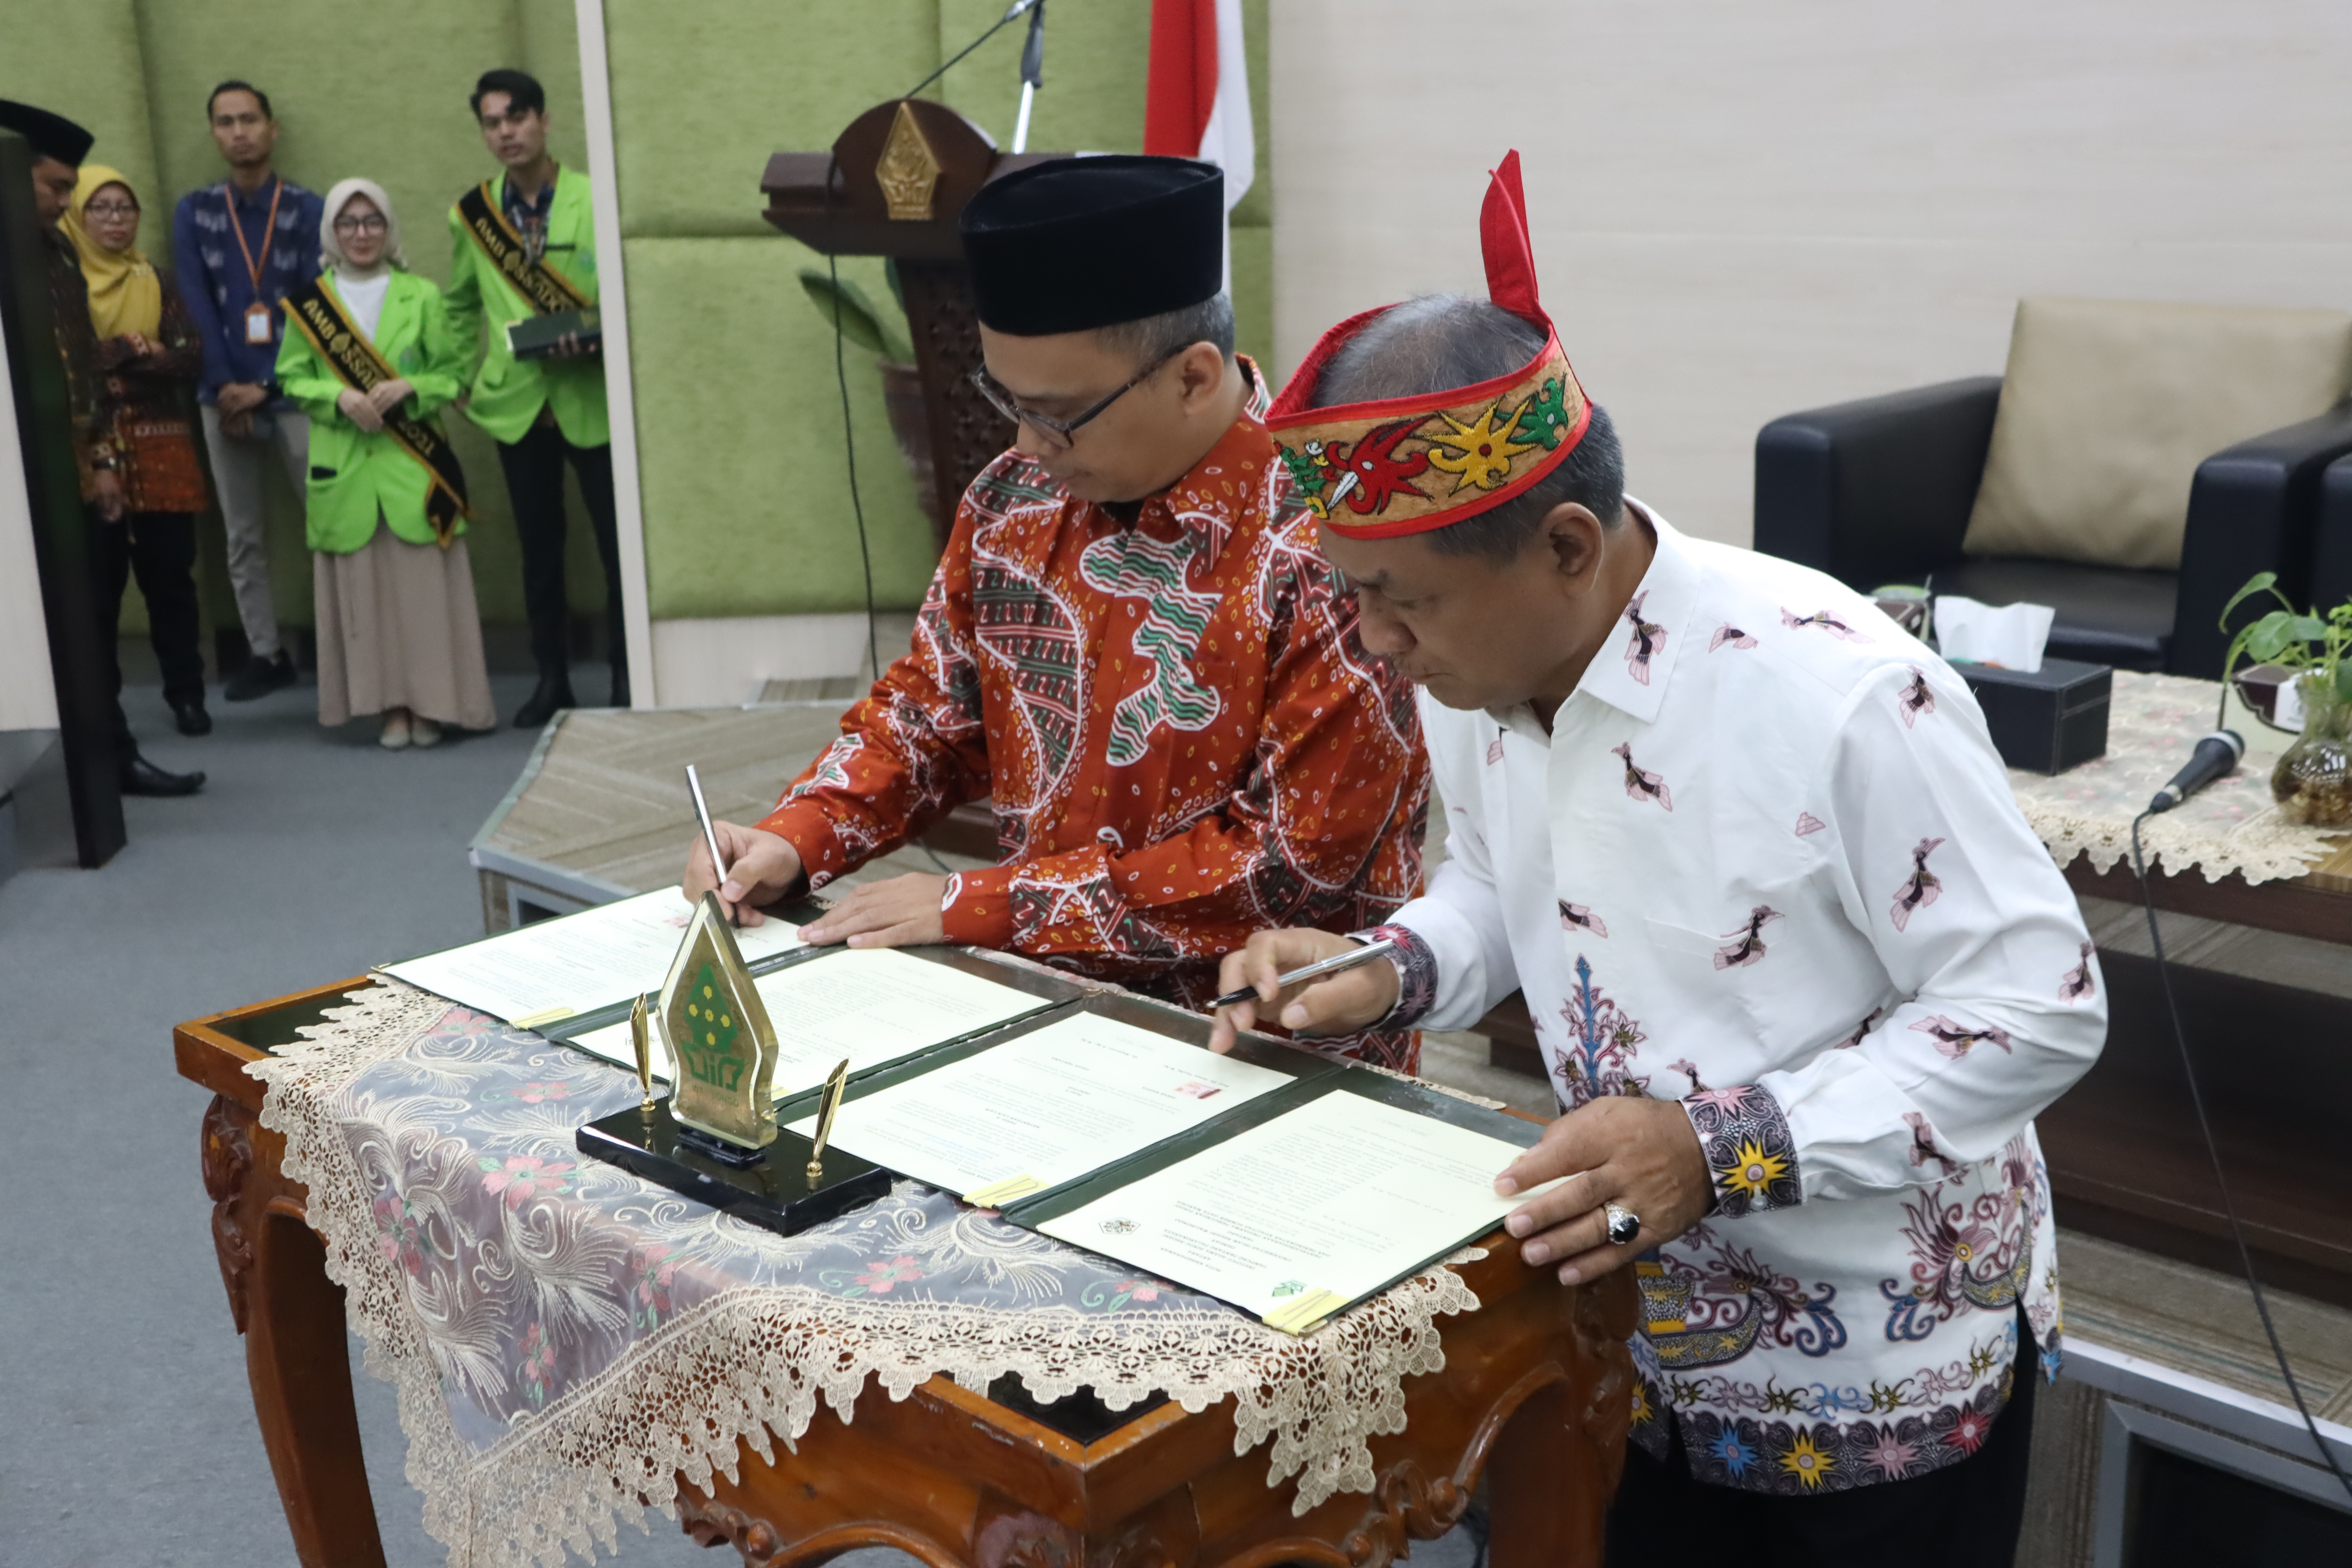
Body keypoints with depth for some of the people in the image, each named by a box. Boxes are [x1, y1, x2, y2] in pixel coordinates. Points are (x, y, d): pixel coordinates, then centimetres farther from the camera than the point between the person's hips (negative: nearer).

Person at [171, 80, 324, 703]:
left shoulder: (307, 209, 2)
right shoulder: (193, 212, 8)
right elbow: (197, 306, 1)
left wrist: (264, 387, -11)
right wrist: (226, 386, -10)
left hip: (294, 392, -2)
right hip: (224, 396, 3)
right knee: (243, 535, 7)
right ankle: (266, 652, 15)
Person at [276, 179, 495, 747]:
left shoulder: (422, 296, 7)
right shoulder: (307, 303, 8)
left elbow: (454, 374, 6)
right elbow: (293, 378, 8)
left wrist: (408, 389, -13)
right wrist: (340, 396, -11)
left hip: (413, 464, 0)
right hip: (343, 466, 1)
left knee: (423, 583, -1)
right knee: (363, 588, 0)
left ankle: (430, 702, 8)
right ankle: (391, 705, 7)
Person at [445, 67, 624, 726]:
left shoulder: (595, 199, -5)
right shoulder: (471, 214, 6)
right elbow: (461, 307, 18)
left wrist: (595, 343, -19)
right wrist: (463, 380, 13)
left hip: (592, 397, -3)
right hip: (516, 402, 3)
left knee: (616, 541, 0)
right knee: (538, 546, 10)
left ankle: (625, 674, 12)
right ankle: (551, 676, 21)